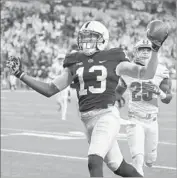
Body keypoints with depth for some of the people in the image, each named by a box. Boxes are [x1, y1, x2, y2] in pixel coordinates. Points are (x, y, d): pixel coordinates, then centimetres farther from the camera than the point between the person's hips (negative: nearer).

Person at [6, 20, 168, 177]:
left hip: (107, 115, -5)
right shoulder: (75, 64, 12)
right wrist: (20, 74, 7)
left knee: (94, 162, -21)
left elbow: (147, 74, -4)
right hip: (88, 120, 5)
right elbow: (49, 90, 13)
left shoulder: (113, 60, 1)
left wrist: (155, 49, -17)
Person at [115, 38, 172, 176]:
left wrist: (159, 92, -28)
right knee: (138, 159, -20)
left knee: (150, 161, 18)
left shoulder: (161, 72, -7)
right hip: (134, 120, -2)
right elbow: (119, 91, 13)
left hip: (152, 120, 2)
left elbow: (168, 99, -9)